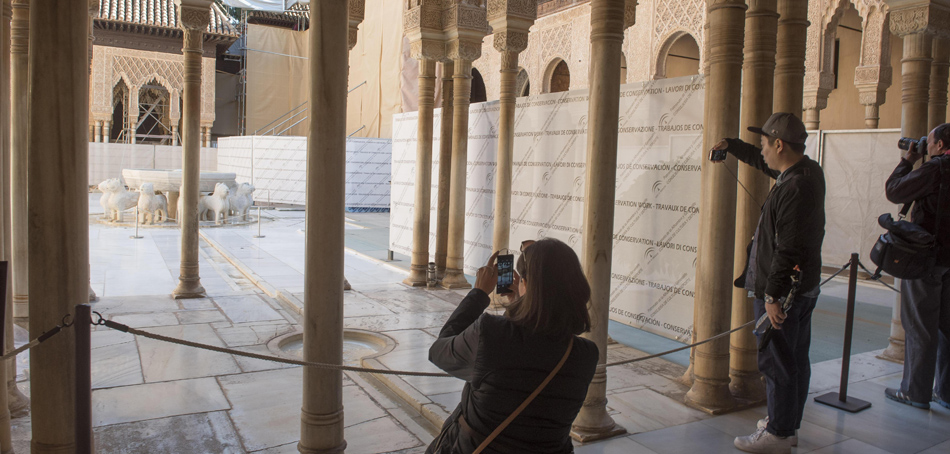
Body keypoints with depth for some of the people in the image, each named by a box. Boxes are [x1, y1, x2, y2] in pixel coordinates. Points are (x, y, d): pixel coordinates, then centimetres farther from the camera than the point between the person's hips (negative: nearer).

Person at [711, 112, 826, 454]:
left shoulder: (795, 187, -24)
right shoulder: (808, 170, 7)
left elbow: (788, 249, -27)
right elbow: (762, 163, 27)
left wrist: (772, 295, -23)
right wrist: (730, 146, 38)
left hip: (783, 290, -10)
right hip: (803, 286, 10)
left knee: (777, 363, 0)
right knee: (795, 360, 17)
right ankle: (789, 426, 31)